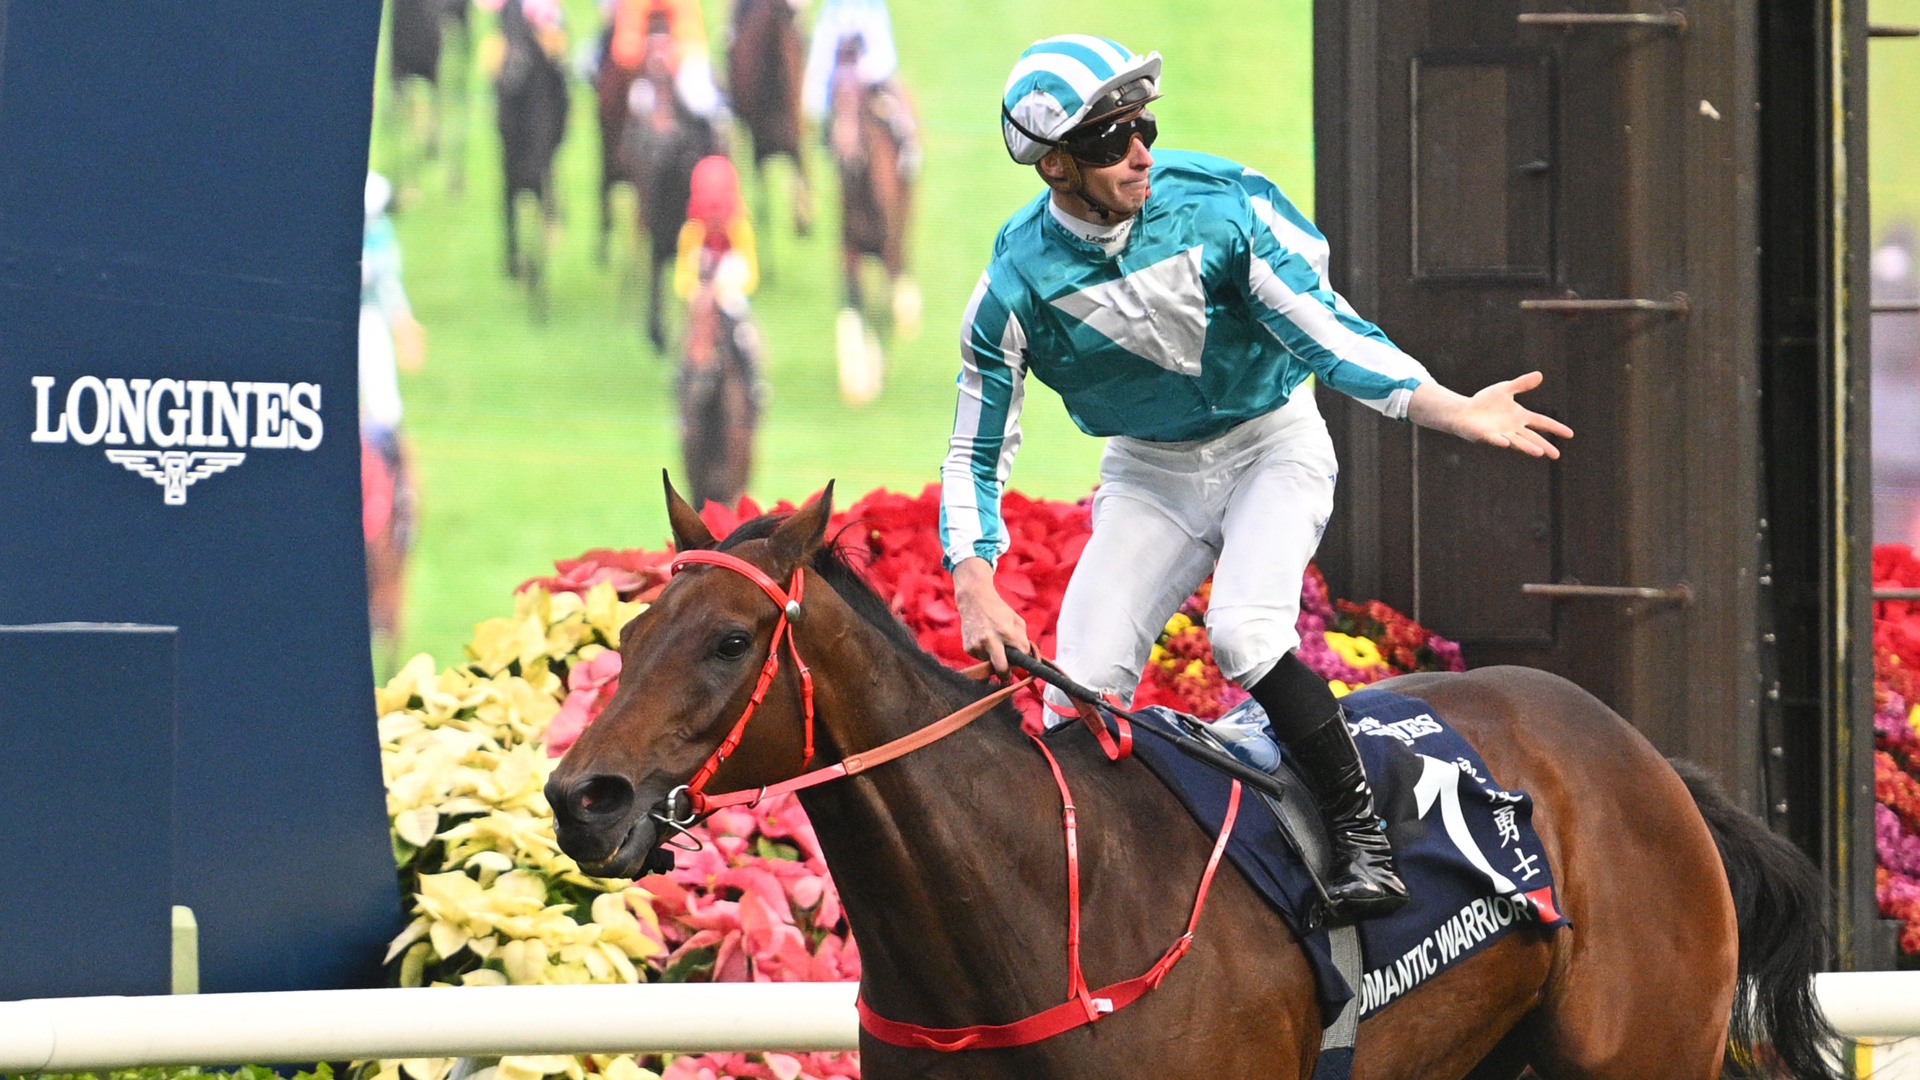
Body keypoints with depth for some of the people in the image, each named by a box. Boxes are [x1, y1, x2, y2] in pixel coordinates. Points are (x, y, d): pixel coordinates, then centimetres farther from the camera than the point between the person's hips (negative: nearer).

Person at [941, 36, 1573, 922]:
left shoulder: (1220, 208, -23)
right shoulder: (1016, 289, -18)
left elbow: (1328, 335, -21)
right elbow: (976, 455, -8)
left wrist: (1451, 410, -37)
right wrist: (976, 591, -22)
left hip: (1272, 444, -2)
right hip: (1148, 473, 2)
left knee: (1244, 633, -28)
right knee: (1077, 690, -10)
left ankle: (1361, 834, -15)